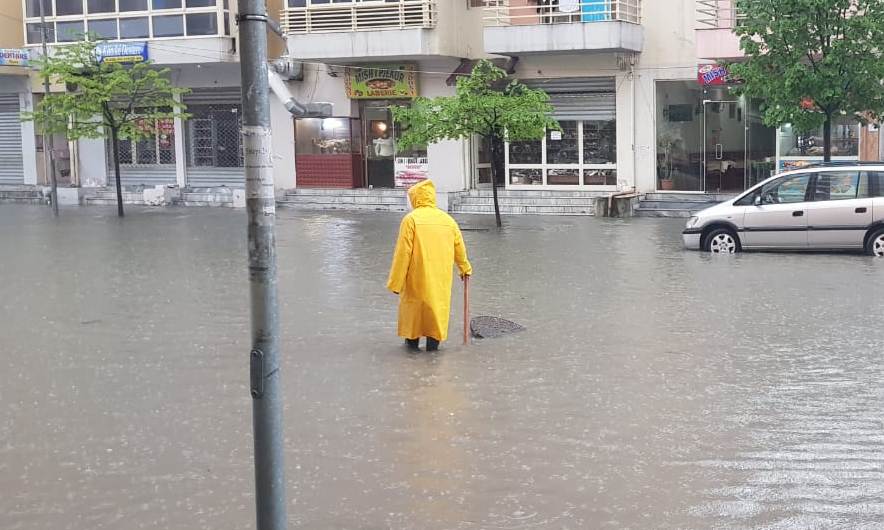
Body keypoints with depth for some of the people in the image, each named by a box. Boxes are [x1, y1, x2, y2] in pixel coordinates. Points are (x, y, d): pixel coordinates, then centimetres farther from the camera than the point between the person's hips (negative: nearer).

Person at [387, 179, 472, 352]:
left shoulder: (411, 219, -10)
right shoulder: (448, 219, 5)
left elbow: (403, 253, -12)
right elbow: (459, 248, 15)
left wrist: (395, 282, -7)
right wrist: (465, 268, 34)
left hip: (418, 275, -3)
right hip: (441, 276, 3)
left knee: (414, 304, 15)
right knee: (438, 303, 13)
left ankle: (412, 340, 26)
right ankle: (433, 341, 15)